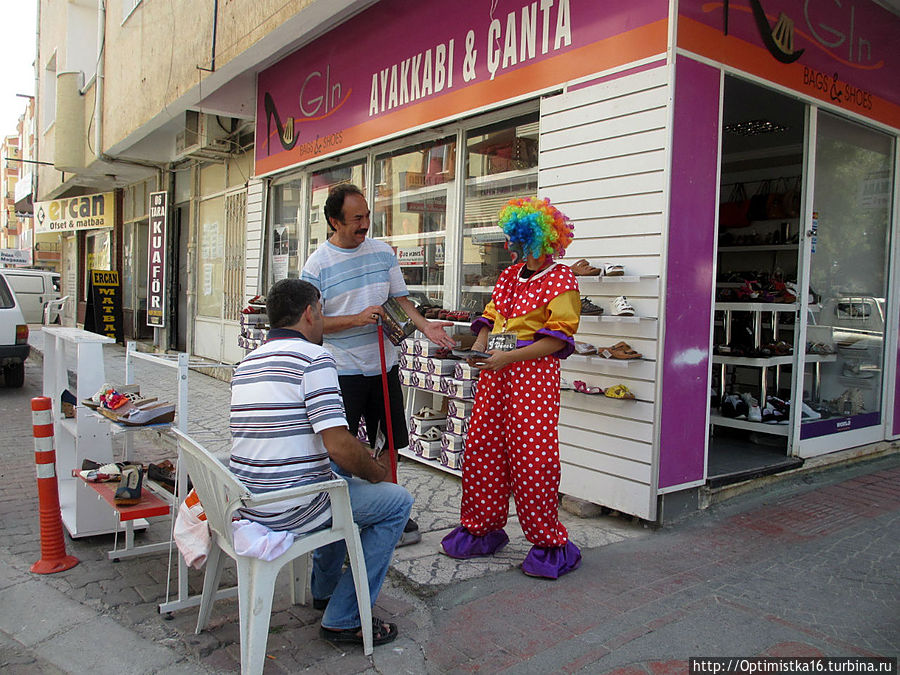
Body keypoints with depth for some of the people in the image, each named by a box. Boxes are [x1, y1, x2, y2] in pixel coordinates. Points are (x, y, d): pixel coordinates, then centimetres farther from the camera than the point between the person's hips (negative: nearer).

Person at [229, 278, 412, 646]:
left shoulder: (247, 362, 12)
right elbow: (338, 445, -23)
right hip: (290, 509, -9)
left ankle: (325, 588, 42)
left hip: (247, 501, 9)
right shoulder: (313, 357, -15)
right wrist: (378, 472, -1)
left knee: (344, 479, 32)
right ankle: (343, 619, 9)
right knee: (397, 500, 6)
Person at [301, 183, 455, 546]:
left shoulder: (382, 252, 4)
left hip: (384, 365, 4)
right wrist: (357, 319, -20)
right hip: (343, 370, -4)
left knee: (387, 445, 14)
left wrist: (425, 325, -6)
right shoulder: (317, 265, -8)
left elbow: (401, 299, 10)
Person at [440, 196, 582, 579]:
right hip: (495, 375, 7)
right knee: (481, 450, 8)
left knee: (532, 458, -7)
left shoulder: (561, 280, -5)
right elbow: (490, 317, 21)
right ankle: (481, 531, 24)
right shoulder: (509, 276, 17)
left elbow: (558, 337, -13)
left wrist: (508, 358, -19)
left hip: (534, 376, -7)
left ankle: (549, 544, 9)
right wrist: (478, 348, 0)